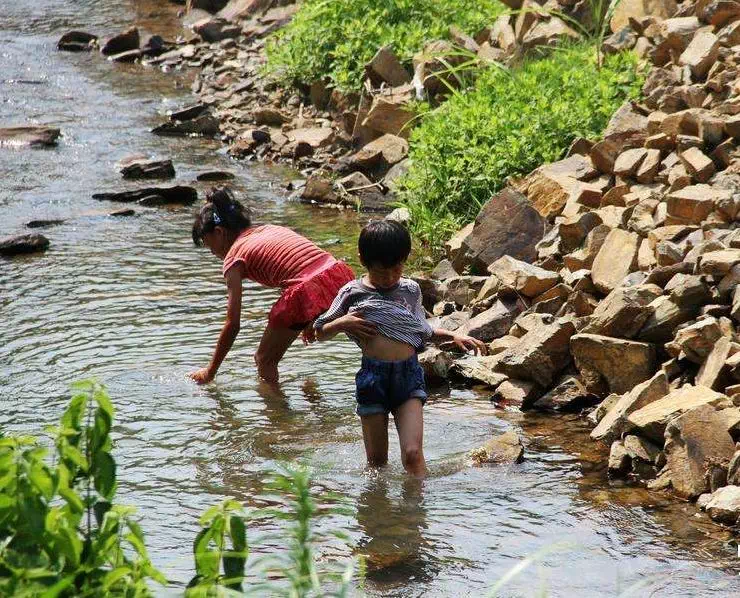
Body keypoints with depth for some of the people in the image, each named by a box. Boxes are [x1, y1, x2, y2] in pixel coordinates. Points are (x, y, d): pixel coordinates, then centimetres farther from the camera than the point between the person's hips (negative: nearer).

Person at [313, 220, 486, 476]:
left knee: (412, 453, -14)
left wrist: (453, 336, 10)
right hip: (372, 376, -1)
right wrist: (342, 324, -9)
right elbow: (320, 332, 11)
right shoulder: (353, 293, 3)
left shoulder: (410, 290, 9)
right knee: (377, 460, 6)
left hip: (408, 373, 1)